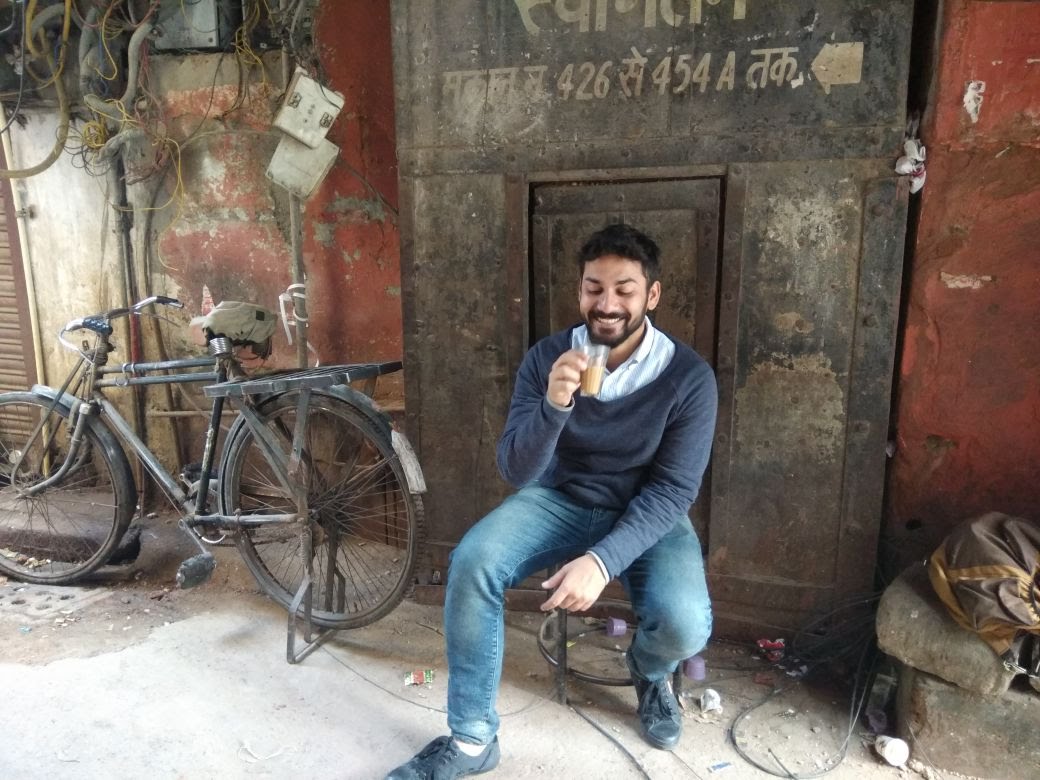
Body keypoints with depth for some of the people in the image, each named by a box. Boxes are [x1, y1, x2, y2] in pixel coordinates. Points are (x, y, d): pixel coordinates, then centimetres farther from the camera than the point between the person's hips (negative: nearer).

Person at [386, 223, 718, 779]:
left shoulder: (689, 376, -15)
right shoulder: (547, 357, -11)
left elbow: (673, 490, -16)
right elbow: (517, 472, -15)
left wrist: (603, 560, -30)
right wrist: (554, 406, -36)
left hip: (647, 516, -1)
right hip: (561, 500, 1)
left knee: (683, 626, -27)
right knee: (471, 562, -26)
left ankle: (649, 673, 14)